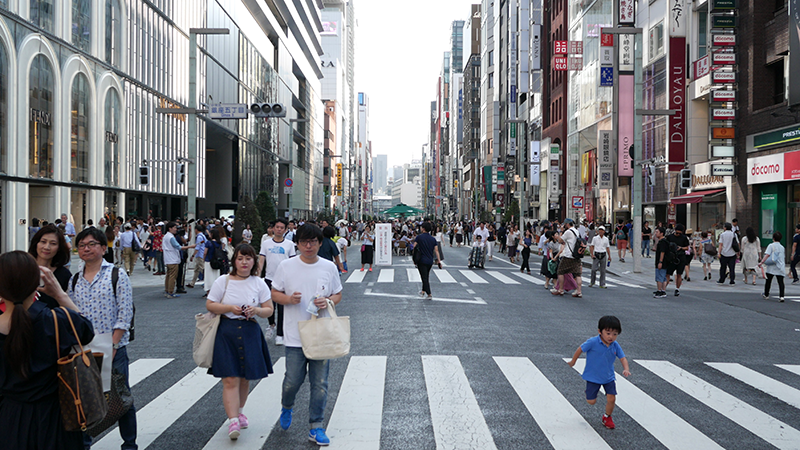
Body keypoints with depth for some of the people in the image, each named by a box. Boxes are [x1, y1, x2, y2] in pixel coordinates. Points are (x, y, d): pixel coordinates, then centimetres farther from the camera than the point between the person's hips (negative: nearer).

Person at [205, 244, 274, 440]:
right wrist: (230, 308, -15)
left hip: (250, 333, 2)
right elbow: (209, 305, 0)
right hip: (226, 333, -2)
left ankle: (239, 411, 34)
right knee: (230, 380, -9)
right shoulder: (223, 281, -1)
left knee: (245, 378, 12)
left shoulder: (259, 284, 4)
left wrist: (257, 310, -15)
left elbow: (269, 310, 6)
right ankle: (233, 420, -10)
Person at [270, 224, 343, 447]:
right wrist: (289, 299, -14)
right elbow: (275, 294, 6)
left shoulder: (329, 267, 3)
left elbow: (338, 294, 12)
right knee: (293, 380, -1)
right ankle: (286, 407, 33)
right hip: (295, 335, -1)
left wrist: (328, 301, -10)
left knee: (320, 383, 3)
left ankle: (316, 427, 16)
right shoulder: (286, 266, -1)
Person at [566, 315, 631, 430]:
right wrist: (573, 362, 4)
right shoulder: (593, 342, -22)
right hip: (593, 377, -3)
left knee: (611, 399, -6)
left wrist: (626, 369, -26)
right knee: (591, 401, 1)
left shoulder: (615, 346, -10)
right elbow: (580, 349, -9)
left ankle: (607, 417, 22)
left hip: (609, 377, 3)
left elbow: (623, 358, -6)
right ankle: (590, 392, 38)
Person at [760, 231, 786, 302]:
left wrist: (762, 262, -17)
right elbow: (784, 258, 21)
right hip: (780, 268, 3)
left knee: (768, 280, 13)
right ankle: (781, 296, -14)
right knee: (780, 282, -3)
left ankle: (766, 294, 25)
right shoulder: (782, 247, 12)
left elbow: (767, 255, -15)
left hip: (772, 267, -3)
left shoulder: (771, 246, -4)